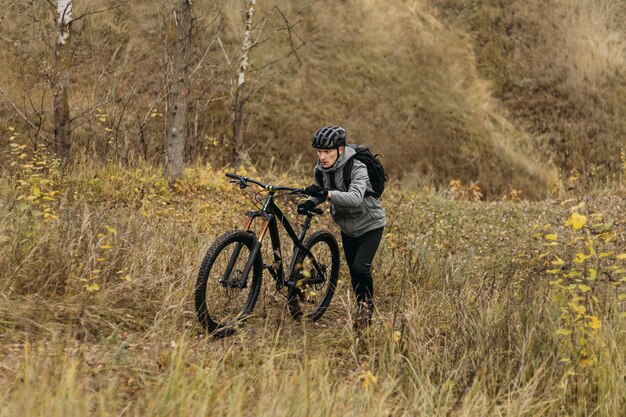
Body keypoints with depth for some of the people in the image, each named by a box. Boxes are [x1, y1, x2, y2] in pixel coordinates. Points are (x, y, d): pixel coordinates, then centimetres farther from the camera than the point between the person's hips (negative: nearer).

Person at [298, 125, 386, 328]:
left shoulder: (357, 168, -29)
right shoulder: (320, 170, -10)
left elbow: (355, 197, -45)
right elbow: (321, 192, 7)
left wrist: (326, 194, -58)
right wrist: (311, 202, -15)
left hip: (370, 225, -6)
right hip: (348, 227, 6)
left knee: (361, 267, -20)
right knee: (354, 272, 10)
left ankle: (368, 302, 7)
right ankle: (362, 309, 30)